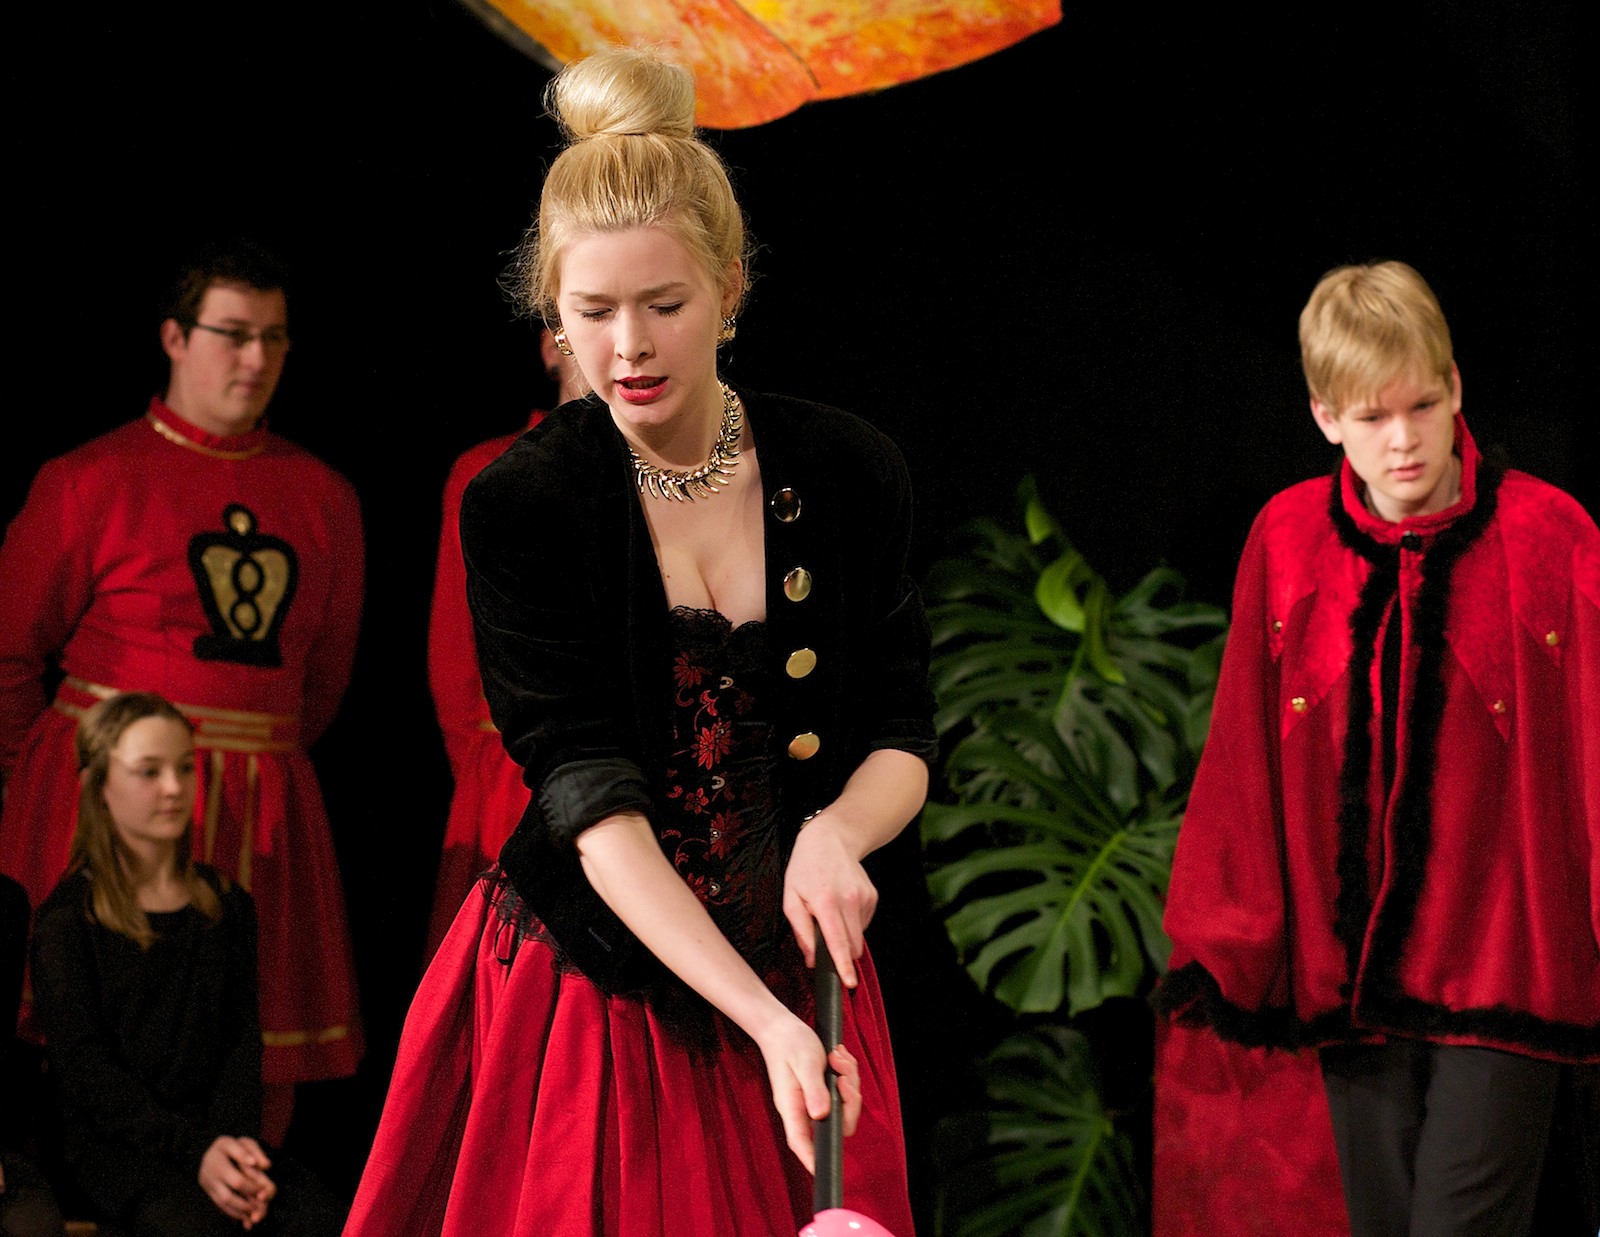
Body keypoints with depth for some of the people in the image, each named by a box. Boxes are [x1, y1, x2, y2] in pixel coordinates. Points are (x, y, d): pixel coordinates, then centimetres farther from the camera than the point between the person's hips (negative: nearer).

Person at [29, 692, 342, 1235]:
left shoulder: (226, 904, 14)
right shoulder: (68, 918, -2)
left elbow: (243, 1037, 9)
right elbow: (83, 1067, -9)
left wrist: (235, 1138, -12)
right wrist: (194, 1150, -20)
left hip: (214, 1130, 4)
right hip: (112, 1138, -4)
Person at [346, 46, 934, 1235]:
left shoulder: (850, 476, -3)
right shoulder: (520, 506, -10)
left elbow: (903, 741, 2)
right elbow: (594, 798, -18)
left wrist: (836, 833, -22)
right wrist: (764, 1023, -29)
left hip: (796, 974, 2)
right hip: (583, 990, -2)